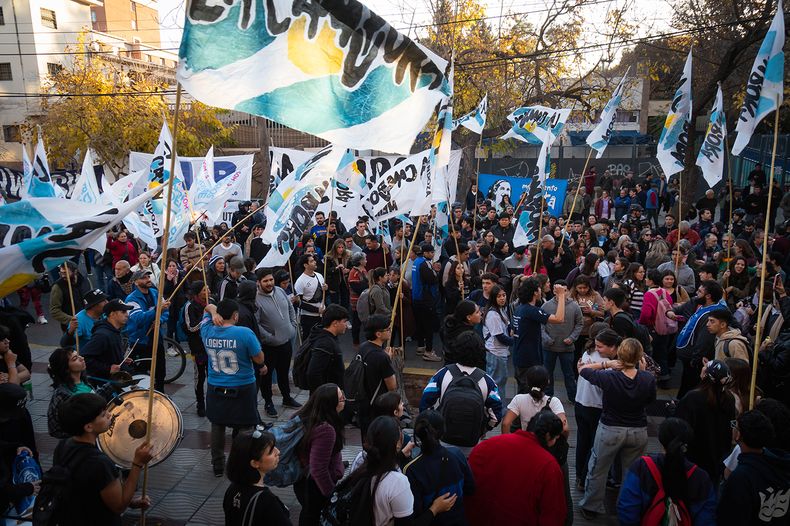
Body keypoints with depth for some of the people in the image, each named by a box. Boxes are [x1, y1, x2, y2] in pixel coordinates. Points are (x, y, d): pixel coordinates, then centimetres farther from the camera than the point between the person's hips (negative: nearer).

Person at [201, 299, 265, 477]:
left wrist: (214, 313, -9)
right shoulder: (245, 333, -21)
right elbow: (259, 359, -11)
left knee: (217, 425, 20)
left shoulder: (207, 331, -6)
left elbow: (208, 307, 13)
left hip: (215, 389, 4)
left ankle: (218, 465, 31)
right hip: (242, 389, -4)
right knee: (244, 428, 9)